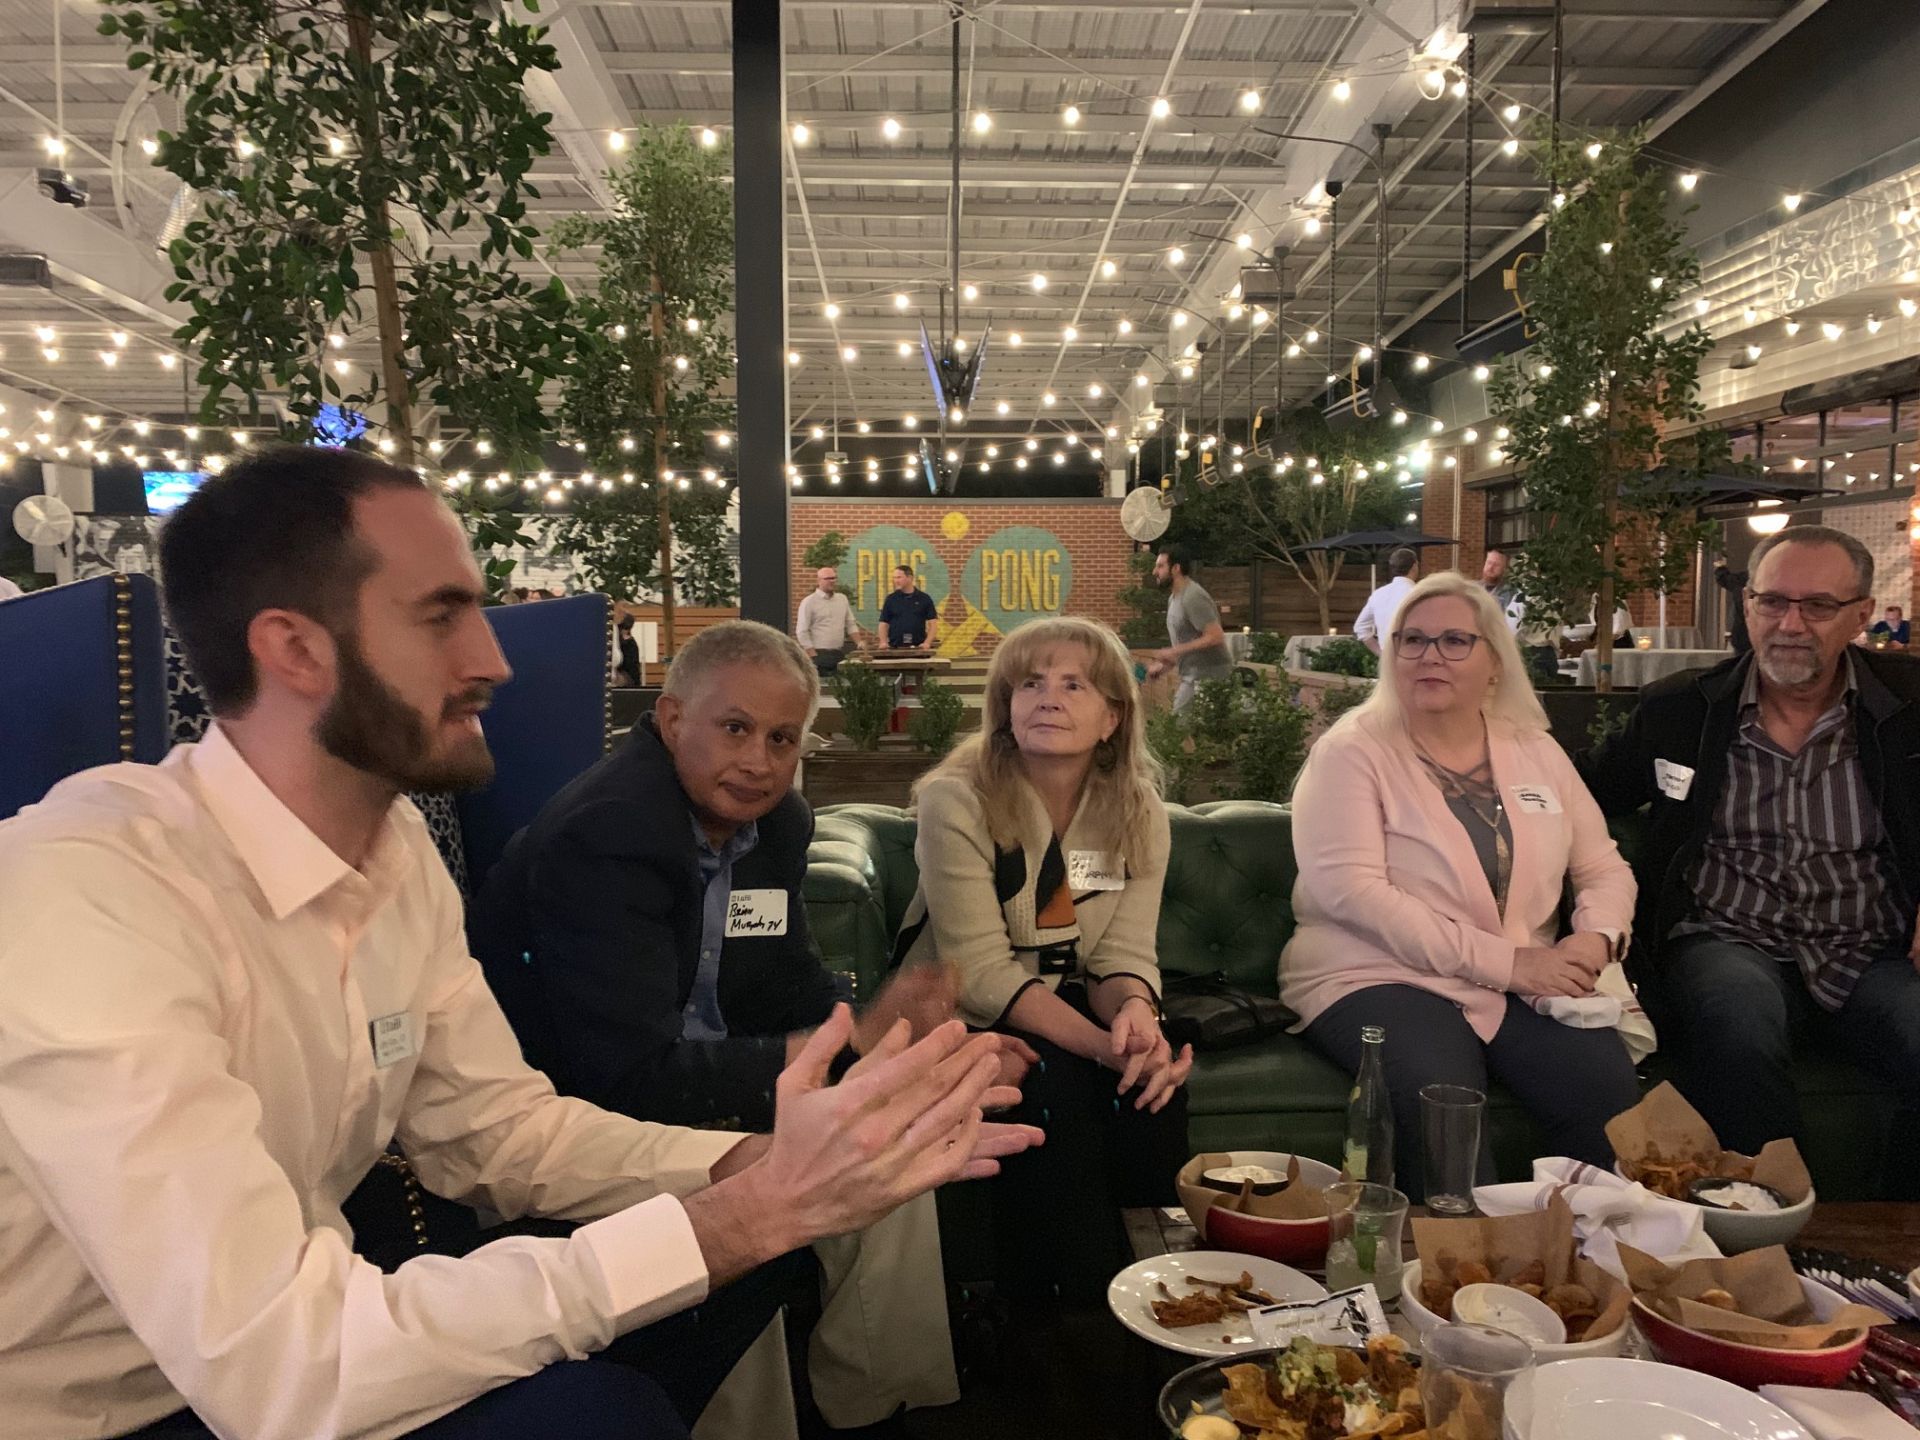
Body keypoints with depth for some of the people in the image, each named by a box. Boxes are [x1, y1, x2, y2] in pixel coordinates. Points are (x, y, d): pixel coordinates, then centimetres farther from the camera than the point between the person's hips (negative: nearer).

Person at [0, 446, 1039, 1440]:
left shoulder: (394, 843, -3)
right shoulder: (89, 892, -29)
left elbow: (504, 1130, 0)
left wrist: (767, 1166, -17)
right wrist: (753, 1212, -34)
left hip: (270, 1337, 7)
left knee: (758, 1248, -6)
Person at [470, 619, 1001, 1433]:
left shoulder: (776, 820, -2)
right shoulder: (603, 837, -28)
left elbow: (792, 994, 4)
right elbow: (632, 1080, -33)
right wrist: (861, 1045, -31)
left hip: (688, 1090, 8)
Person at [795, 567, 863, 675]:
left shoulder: (842, 599, 14)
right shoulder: (809, 602, -4)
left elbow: (851, 625, 21)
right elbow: (802, 632, -7)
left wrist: (859, 644, 5)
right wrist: (814, 657, -13)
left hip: (840, 654, 6)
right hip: (820, 654, -6)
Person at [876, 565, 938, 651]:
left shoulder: (924, 599, 4)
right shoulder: (891, 599, 7)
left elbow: (933, 623, 2)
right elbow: (884, 623, 7)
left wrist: (927, 643, -12)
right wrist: (883, 642, -9)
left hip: (918, 648, -1)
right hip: (895, 648, 1)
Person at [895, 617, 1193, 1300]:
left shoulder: (1138, 810, -3)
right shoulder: (957, 800, -18)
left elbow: (1124, 952, -7)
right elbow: (981, 971, -22)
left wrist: (1135, 1011, -32)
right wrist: (1104, 1045, -35)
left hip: (1072, 1002, 4)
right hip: (963, 1015, -3)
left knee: (1154, 1077, -26)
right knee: (1053, 1085, -32)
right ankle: (1077, 1308, -14)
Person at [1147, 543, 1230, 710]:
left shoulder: (1193, 597, -17)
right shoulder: (1174, 597, 14)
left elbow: (1215, 637, -24)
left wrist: (1174, 652, -21)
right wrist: (1165, 664, 7)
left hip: (1209, 677, -10)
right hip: (1192, 677, 10)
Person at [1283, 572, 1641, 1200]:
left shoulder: (1536, 751, 15)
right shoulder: (1353, 751, -2)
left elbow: (1605, 868, 20)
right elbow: (1349, 890, -15)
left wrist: (1597, 937, -5)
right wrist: (1503, 960, -17)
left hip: (1524, 985, 5)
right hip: (1378, 978, -4)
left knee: (1606, 1086, -24)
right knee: (1443, 1106, -33)